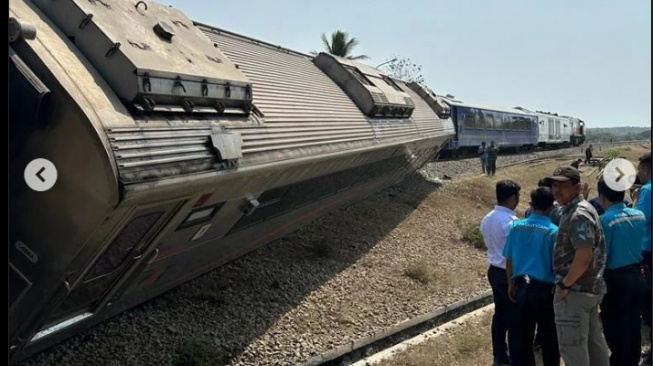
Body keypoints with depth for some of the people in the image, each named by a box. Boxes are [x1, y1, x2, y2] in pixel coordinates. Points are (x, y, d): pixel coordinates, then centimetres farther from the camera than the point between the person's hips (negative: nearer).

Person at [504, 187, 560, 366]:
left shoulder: (517, 226, -4)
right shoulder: (554, 231, -15)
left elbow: (509, 259, 2)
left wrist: (511, 284, 15)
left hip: (522, 286, 3)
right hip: (545, 288, -3)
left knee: (523, 335, 14)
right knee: (548, 336, 13)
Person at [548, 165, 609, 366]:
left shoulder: (578, 215, -19)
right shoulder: (573, 211, 14)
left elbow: (583, 257, -27)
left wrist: (564, 285, -17)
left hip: (575, 291, -10)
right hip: (591, 288, 10)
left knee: (572, 346, -2)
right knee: (594, 342, 18)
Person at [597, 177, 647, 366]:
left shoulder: (605, 220, -19)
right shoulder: (639, 215, 1)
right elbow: (636, 242, 11)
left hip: (615, 277, -7)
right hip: (635, 273, 7)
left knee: (615, 327, 4)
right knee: (633, 323, 17)